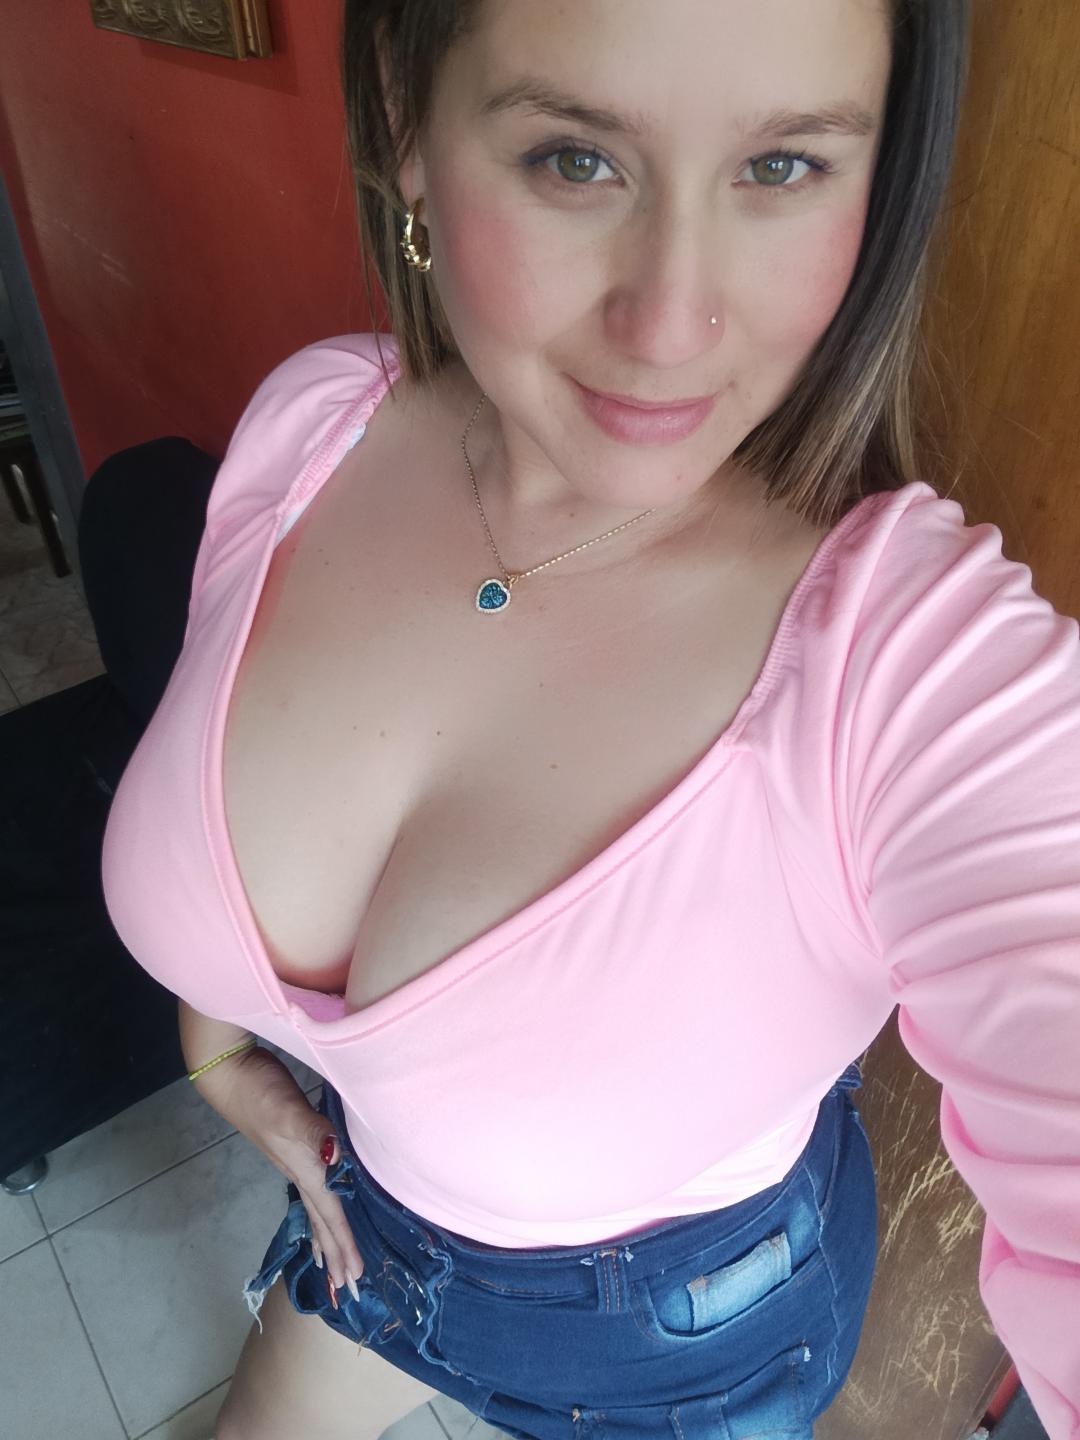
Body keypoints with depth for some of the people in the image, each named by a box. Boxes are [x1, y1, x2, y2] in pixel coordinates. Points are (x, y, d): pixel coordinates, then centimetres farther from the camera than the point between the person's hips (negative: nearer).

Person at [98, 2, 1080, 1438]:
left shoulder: (940, 670, -36)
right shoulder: (311, 422, -21)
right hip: (368, 1186, 4)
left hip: (688, 1323, -2)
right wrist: (216, 1039, 0)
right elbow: (215, 712, -4)